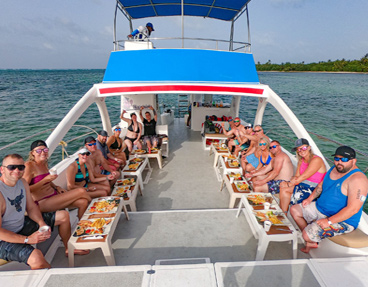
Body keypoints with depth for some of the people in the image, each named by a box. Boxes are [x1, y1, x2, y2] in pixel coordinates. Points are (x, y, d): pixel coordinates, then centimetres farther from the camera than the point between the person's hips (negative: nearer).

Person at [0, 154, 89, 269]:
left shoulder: (22, 182, -3)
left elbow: (31, 208, 5)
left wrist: (42, 224, -11)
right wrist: (27, 239, -28)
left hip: (22, 224, 9)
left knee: (63, 215, 11)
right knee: (36, 257, -35)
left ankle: (69, 249, 31)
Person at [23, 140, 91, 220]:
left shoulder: (44, 163, 10)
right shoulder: (29, 165, -14)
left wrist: (56, 187, 6)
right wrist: (45, 180, -23)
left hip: (53, 194, 8)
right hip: (42, 203, -8)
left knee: (83, 202, -10)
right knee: (81, 192, -17)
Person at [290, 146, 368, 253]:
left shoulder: (358, 179, -24)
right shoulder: (334, 169, 3)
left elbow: (353, 209, -29)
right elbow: (321, 185, 18)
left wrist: (329, 221, -29)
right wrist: (310, 199, 6)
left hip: (342, 220, -9)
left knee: (308, 235, -21)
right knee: (294, 210, 7)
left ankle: (311, 241, 19)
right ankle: (310, 242, 16)